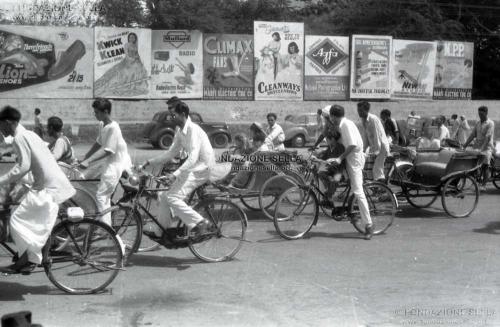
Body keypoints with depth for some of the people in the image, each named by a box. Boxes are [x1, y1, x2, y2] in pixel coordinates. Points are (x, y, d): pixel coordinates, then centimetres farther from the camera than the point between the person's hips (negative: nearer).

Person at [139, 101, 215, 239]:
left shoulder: (193, 129, -21)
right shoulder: (179, 130, 8)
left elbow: (193, 158, -30)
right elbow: (171, 153, 16)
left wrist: (175, 174, -38)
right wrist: (150, 162, 11)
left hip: (202, 168, -9)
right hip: (193, 167, 9)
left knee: (172, 197, -18)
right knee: (164, 195, 8)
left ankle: (198, 222, -11)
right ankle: (159, 229, 20)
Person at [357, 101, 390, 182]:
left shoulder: (373, 119, -22)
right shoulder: (363, 120, 3)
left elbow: (377, 136, -22)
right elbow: (364, 136, 8)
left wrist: (375, 152, -21)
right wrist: (363, 149, 3)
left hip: (381, 147, -8)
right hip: (373, 147, 8)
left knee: (377, 169, -14)